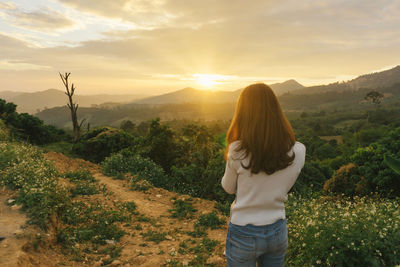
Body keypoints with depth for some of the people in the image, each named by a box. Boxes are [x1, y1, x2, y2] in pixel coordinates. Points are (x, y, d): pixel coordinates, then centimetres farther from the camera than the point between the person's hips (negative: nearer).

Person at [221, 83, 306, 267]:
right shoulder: (298, 151, -13)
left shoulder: (237, 151, -23)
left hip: (243, 234, -3)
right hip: (277, 232, 3)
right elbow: (284, 187, 3)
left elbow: (228, 188, -5)